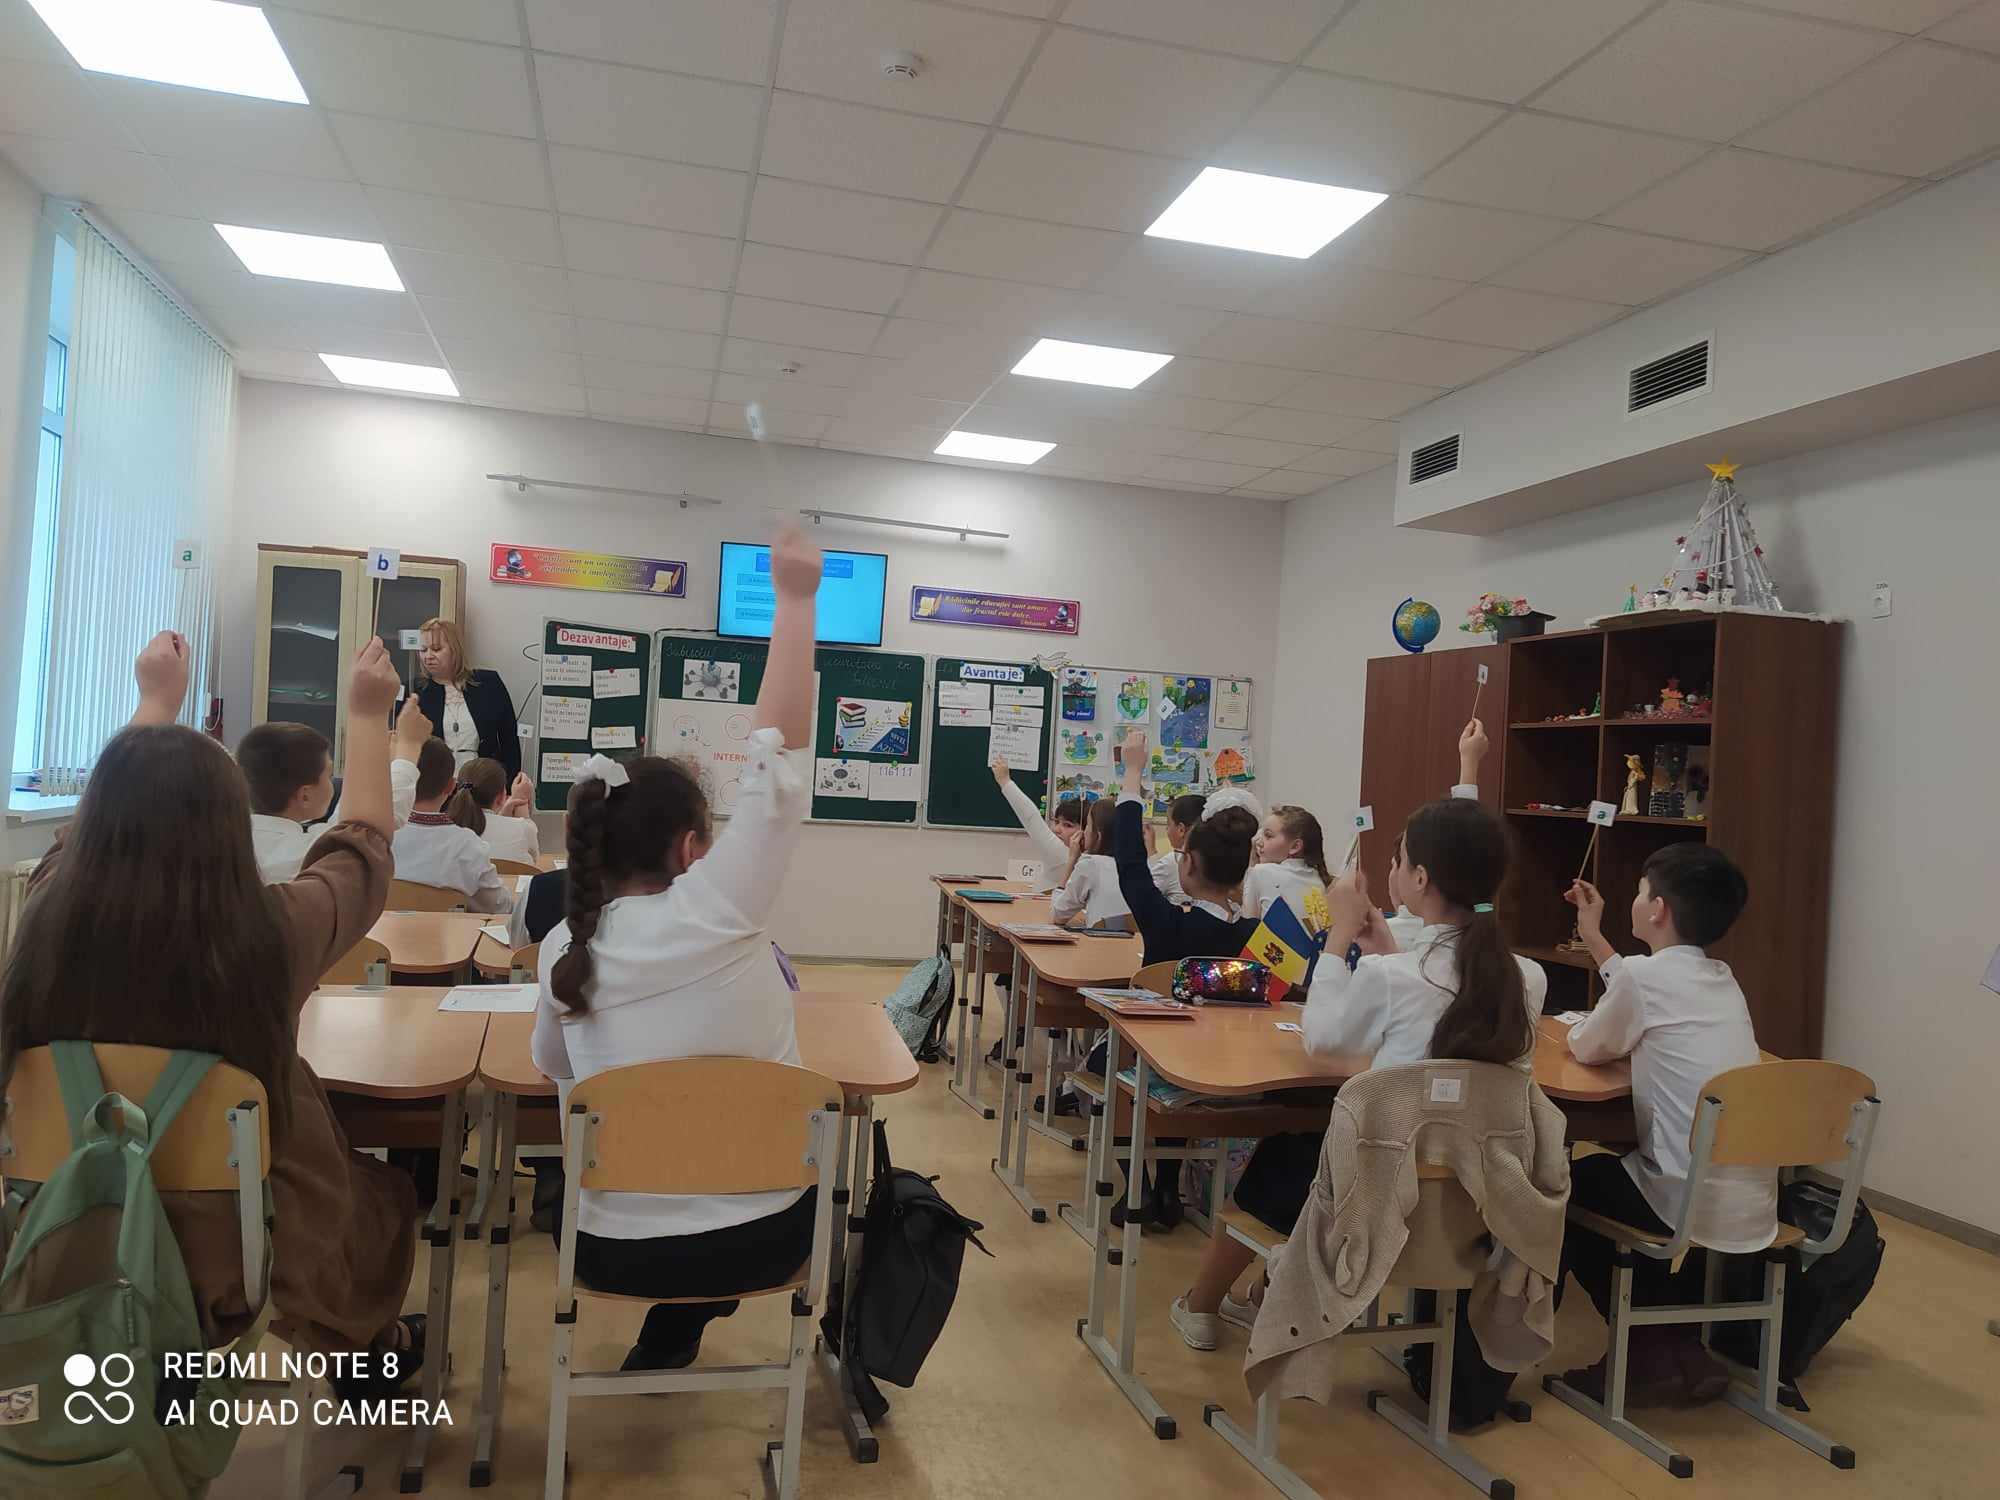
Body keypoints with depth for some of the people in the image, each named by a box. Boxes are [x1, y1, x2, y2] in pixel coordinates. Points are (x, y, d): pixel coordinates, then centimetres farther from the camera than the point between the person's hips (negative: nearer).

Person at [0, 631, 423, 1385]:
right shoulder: (272, 931, -27)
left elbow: (114, 810, 4)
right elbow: (364, 844, -6)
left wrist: (157, 702, 17)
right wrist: (368, 715, 7)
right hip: (237, 1263, -3)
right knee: (383, 1191, 27)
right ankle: (369, 1349, 51)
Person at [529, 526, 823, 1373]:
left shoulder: (565, 947, -5)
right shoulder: (715, 910, -18)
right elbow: (780, 757, -19)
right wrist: (795, 600, -16)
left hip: (615, 1244, 3)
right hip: (759, 1235, -3)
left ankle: (666, 1340, 51)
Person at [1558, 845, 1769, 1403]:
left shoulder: (1643, 973, -12)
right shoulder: (1722, 979, 10)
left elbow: (1586, 1048, 1)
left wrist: (1580, 1026, 22)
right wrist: (1593, 937, 29)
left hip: (1694, 1211, -7)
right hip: (1754, 1213, 7)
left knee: (1565, 1186, 18)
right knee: (1608, 1169, 32)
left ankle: (1652, 1346, 20)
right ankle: (1682, 1342, 28)